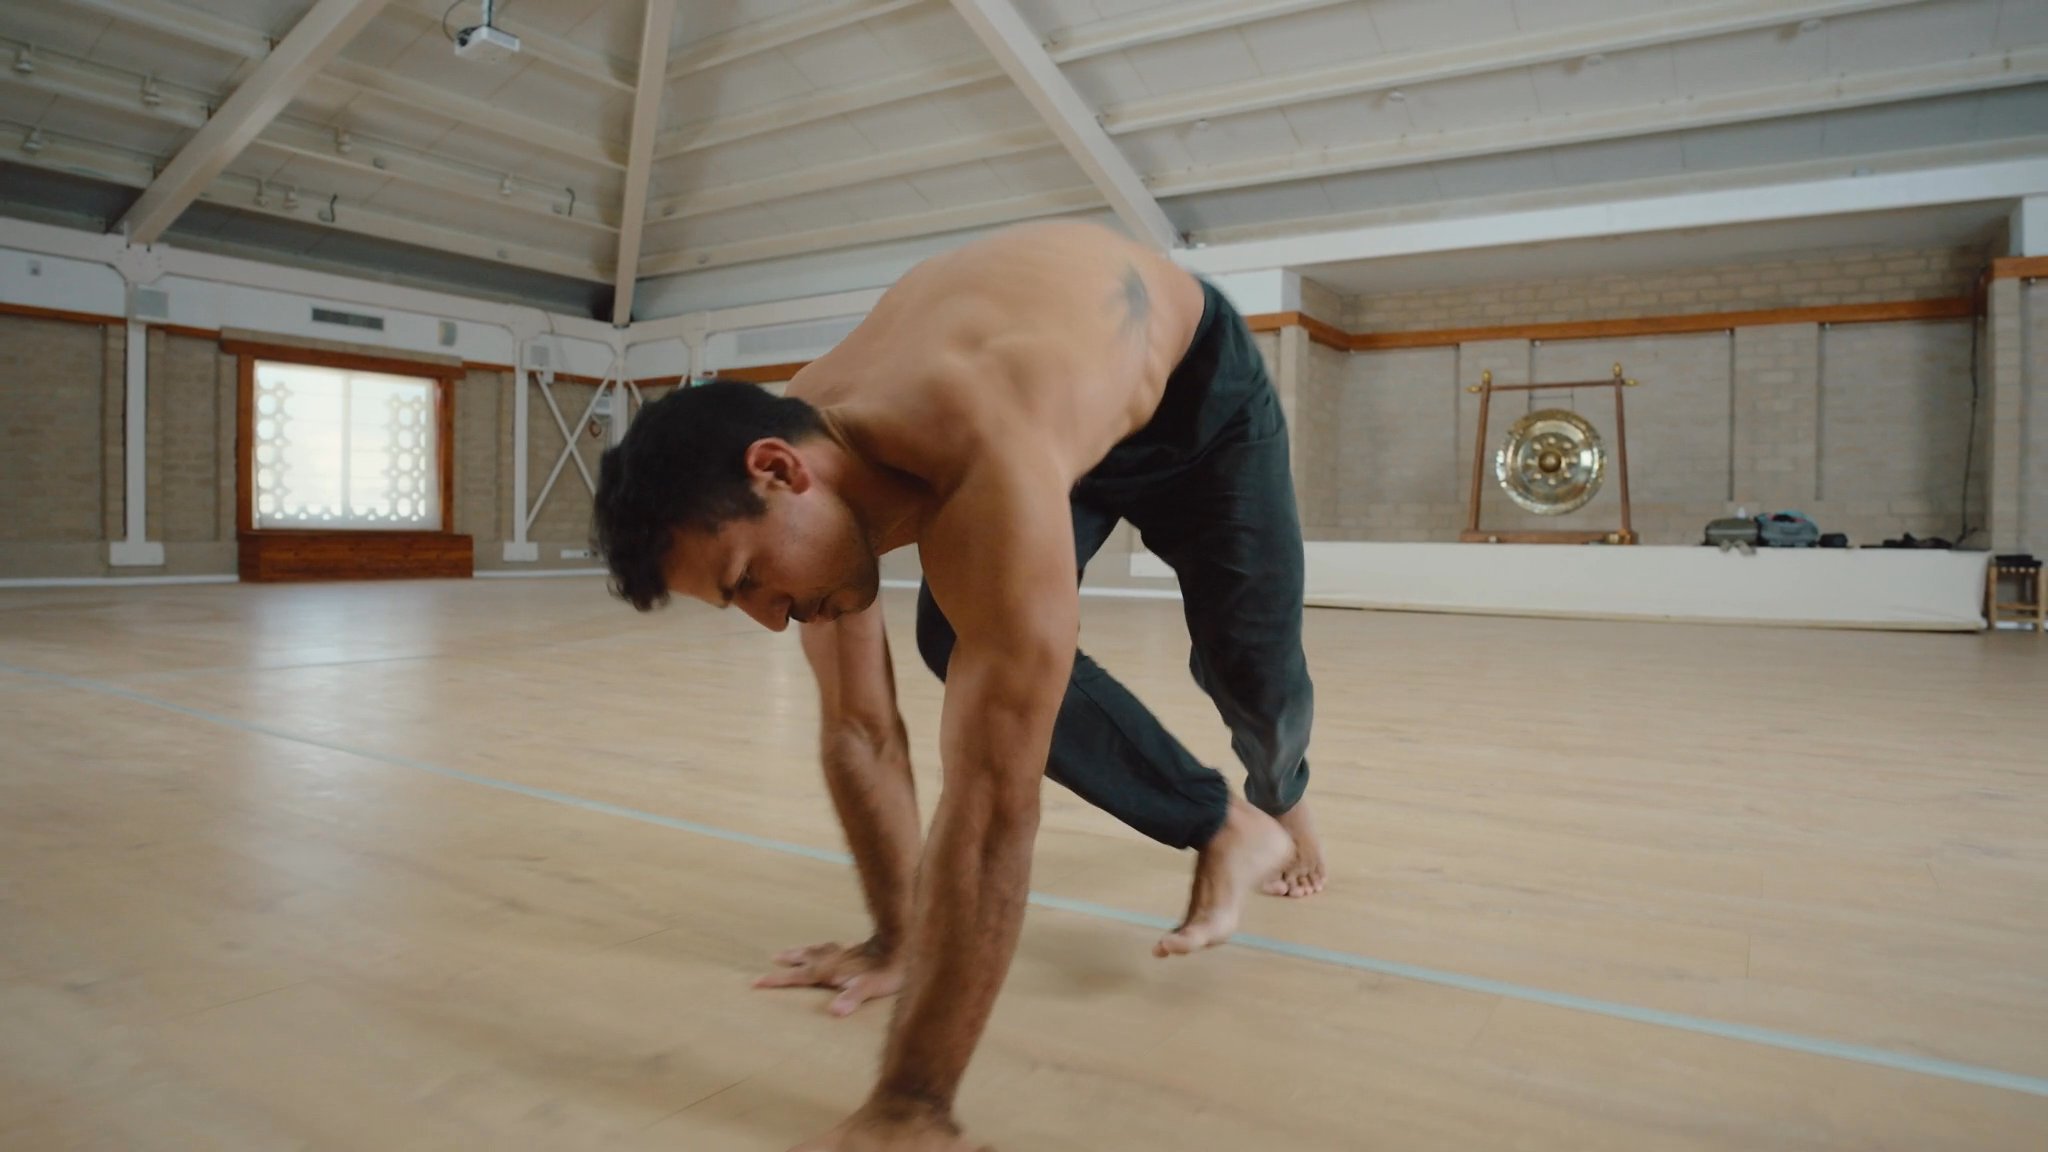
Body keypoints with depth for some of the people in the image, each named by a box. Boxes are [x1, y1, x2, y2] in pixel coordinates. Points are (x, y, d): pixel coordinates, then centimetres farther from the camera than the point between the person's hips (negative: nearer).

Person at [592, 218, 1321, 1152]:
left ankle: (1282, 802, 40)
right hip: (1067, 394, 5)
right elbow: (860, 735, -16)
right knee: (963, 651, -13)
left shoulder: (986, 467, -49)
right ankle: (1226, 828, 5)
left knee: (1249, 670, 0)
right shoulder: (798, 476, -25)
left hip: (1199, 388, -4)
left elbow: (991, 805, -50)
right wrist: (896, 939, -12)